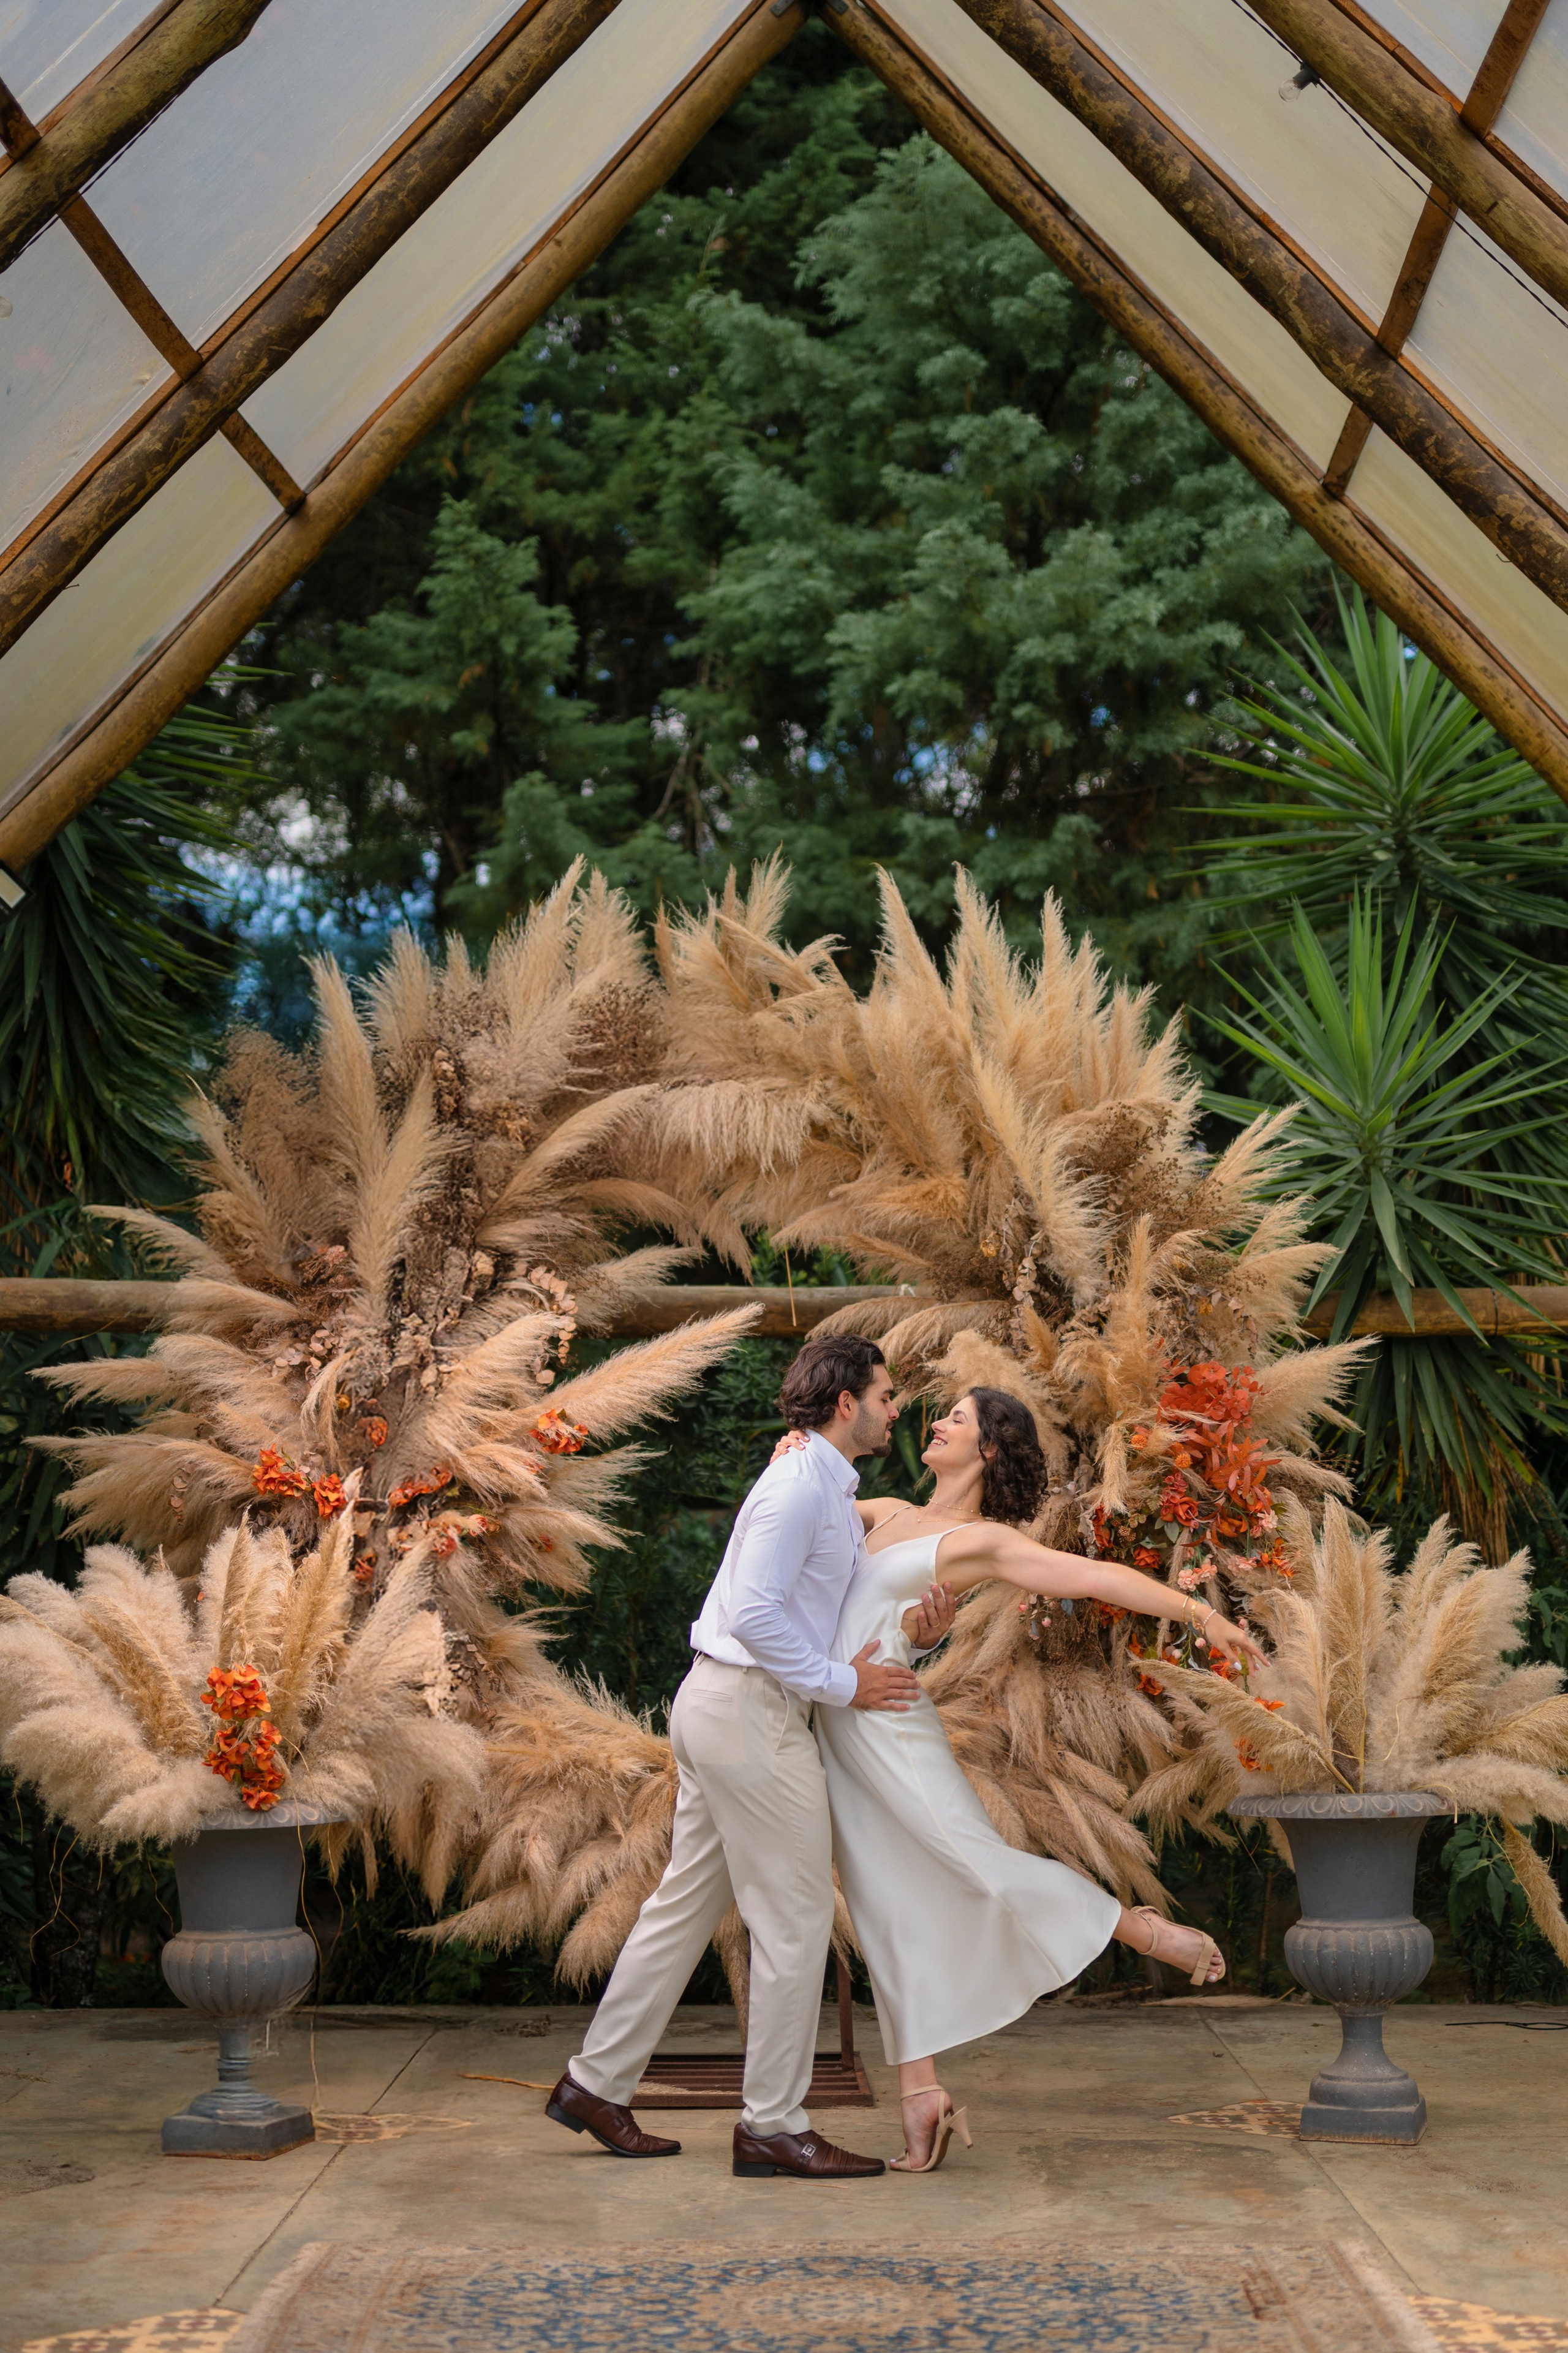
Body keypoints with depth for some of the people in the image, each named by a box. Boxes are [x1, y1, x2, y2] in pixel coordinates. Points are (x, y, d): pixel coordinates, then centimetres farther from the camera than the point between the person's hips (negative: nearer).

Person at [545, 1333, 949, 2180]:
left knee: (686, 1902, 15)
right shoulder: (800, 1484, -15)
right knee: (795, 1918, -3)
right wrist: (842, 1684, -16)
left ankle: (596, 2084, 21)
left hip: (717, 1707, 10)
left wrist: (912, 1627, 4)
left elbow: (825, 1610, 23)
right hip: (751, 1710, -10)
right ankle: (773, 2125, 4)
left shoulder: (832, 1491, 18)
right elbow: (756, 1612, -23)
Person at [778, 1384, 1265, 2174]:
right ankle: (919, 2092, 7)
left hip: (888, 1726, -7)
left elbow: (1094, 1576, -15)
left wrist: (1198, 1611, -24)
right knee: (889, 1911, 5)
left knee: (985, 1869, -9)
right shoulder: (891, 1513, 17)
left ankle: (1154, 1933, 9)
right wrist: (794, 1459, 5)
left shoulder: (985, 1539, -5)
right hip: (839, 1733, 7)